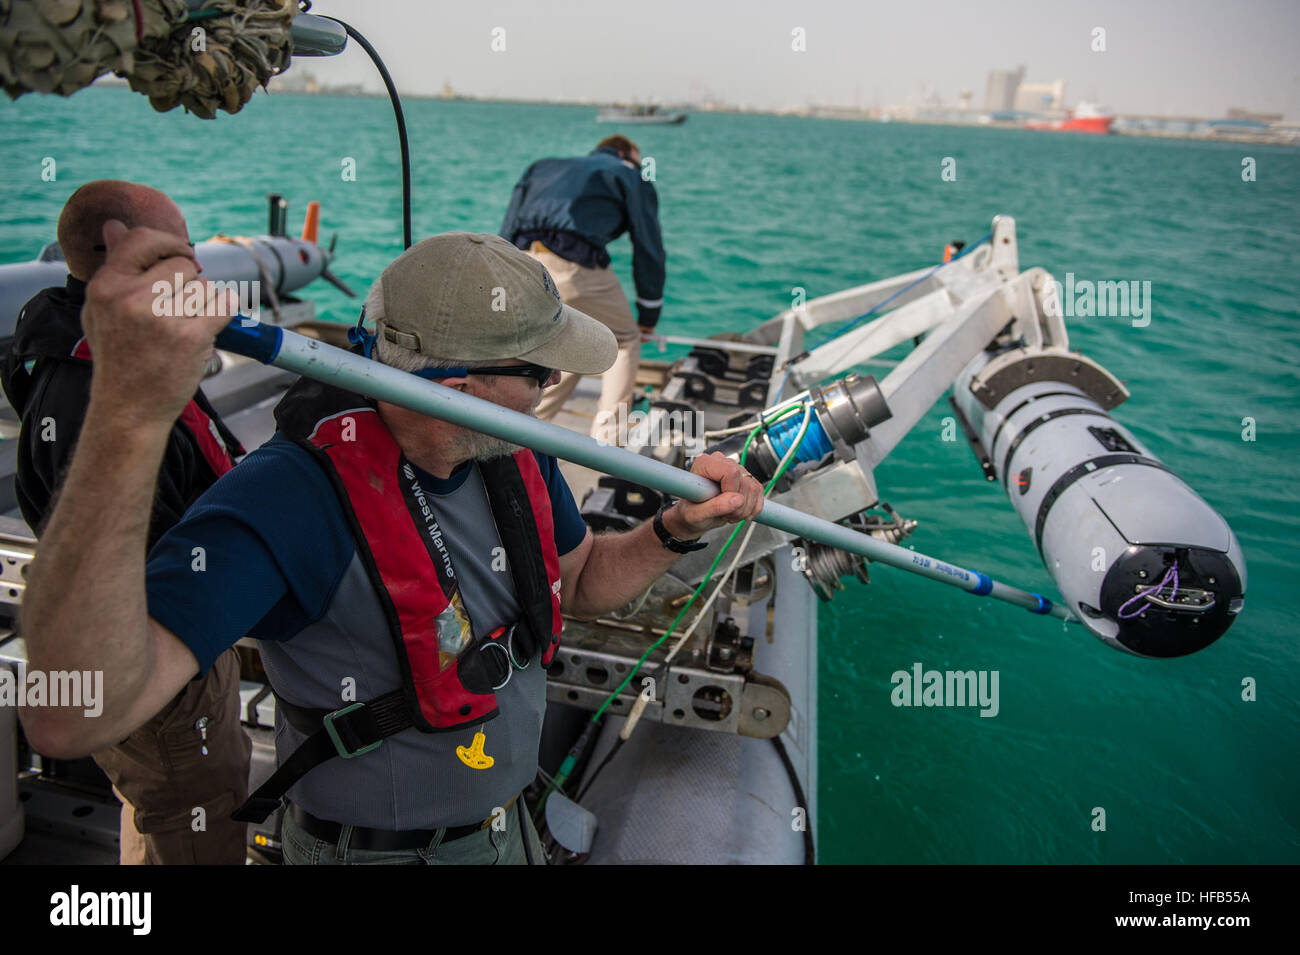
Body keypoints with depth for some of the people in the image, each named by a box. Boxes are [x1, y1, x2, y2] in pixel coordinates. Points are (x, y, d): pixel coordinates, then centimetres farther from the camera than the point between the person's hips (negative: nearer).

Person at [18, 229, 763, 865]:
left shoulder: (514, 455, -10)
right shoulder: (296, 496, -32)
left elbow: (580, 584, 7)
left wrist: (678, 530, -13)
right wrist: (131, 415, -56)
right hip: (375, 846, -5)